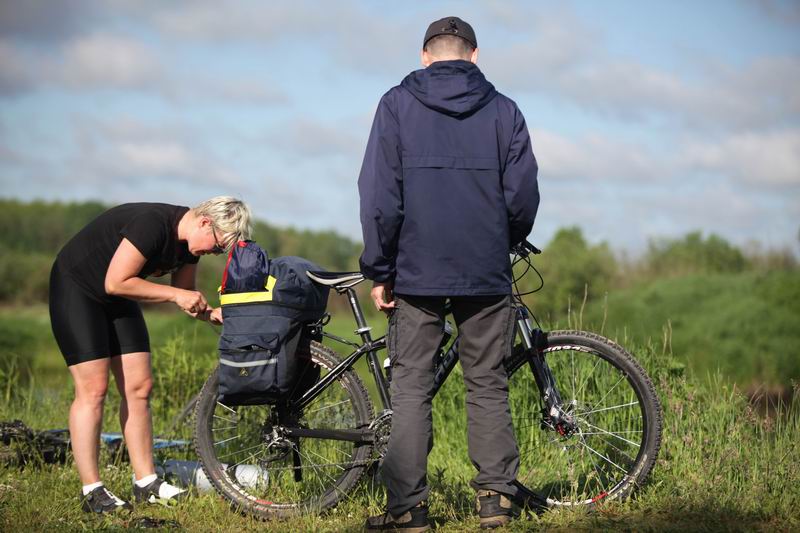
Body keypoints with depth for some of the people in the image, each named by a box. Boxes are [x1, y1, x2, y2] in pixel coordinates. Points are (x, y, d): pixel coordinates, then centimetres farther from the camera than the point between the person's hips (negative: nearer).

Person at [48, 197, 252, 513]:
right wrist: (176, 294, -26)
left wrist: (211, 314, -13)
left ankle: (146, 483, 7)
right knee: (94, 388, -13)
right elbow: (116, 283, -29)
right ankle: (91, 492, -9)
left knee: (139, 387, 1)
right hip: (76, 288, -8)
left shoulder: (190, 242, -4)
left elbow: (184, 298, 7)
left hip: (116, 302, 8)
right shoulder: (152, 224, -31)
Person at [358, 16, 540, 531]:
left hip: (417, 271, -1)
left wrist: (379, 270, 2)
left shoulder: (398, 105, 2)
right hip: (487, 274, 1)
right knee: (488, 385, 9)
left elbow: (379, 196, -4)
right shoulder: (504, 110, 5)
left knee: (411, 388, 3)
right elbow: (523, 196, 2)